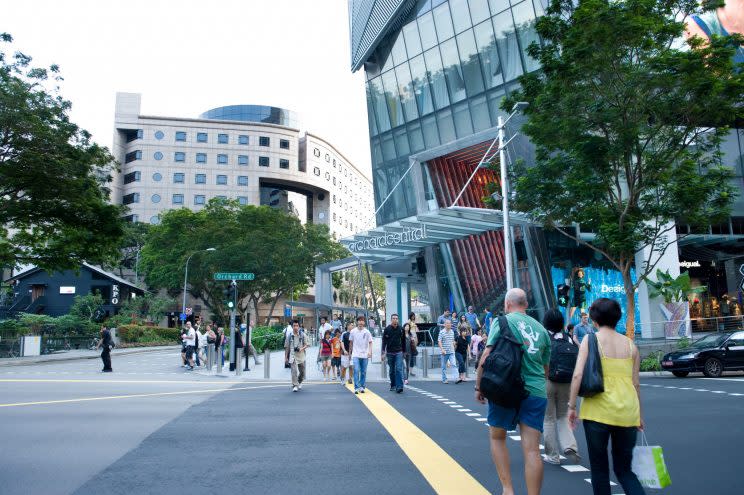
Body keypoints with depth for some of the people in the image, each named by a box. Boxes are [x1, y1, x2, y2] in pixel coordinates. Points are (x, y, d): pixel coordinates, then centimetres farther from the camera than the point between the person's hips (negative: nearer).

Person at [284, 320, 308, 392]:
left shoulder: (302, 335, 3)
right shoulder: (289, 336, 3)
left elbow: (306, 345, 5)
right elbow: (286, 347, 7)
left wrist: (301, 348, -15)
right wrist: (286, 357, 5)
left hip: (301, 356, 2)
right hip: (293, 356, -2)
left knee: (302, 371, 12)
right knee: (294, 371, -13)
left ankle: (299, 382, 37)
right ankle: (295, 386, -9)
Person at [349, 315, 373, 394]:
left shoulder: (367, 332, -1)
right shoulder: (353, 331, 1)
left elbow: (370, 342, 2)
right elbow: (351, 342, 12)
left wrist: (370, 351, -11)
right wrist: (350, 351, 15)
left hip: (365, 355, 1)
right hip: (356, 355, -1)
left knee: (363, 372, 8)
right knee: (356, 370, -13)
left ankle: (362, 387, 20)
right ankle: (356, 387, -11)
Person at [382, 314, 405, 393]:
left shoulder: (401, 329, 2)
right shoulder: (387, 329, -2)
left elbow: (403, 341, 10)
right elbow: (384, 341, -2)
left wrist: (404, 351, 12)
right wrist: (383, 352, -9)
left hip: (399, 352, 0)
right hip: (390, 352, 0)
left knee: (399, 369, -11)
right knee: (392, 370, 10)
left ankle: (399, 386, -13)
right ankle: (393, 385, 23)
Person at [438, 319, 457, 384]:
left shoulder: (452, 332, 10)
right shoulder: (442, 332, -6)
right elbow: (439, 341, -11)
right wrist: (442, 349, -21)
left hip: (451, 352, 3)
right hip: (444, 352, -3)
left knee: (454, 364, -10)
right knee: (444, 366, 6)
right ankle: (444, 379, 16)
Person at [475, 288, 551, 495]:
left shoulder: (502, 321, -1)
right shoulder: (541, 329, 13)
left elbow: (487, 357, -9)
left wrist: (478, 386, -1)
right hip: (536, 392, 3)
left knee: (497, 438, 16)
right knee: (532, 449, 2)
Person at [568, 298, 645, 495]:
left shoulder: (591, 339, -2)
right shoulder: (629, 343, 10)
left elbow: (578, 375, -11)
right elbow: (636, 382, 12)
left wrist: (572, 406, -2)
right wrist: (639, 415, 21)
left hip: (599, 409, -4)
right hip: (628, 412, 4)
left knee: (599, 469, 11)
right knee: (624, 469, 15)